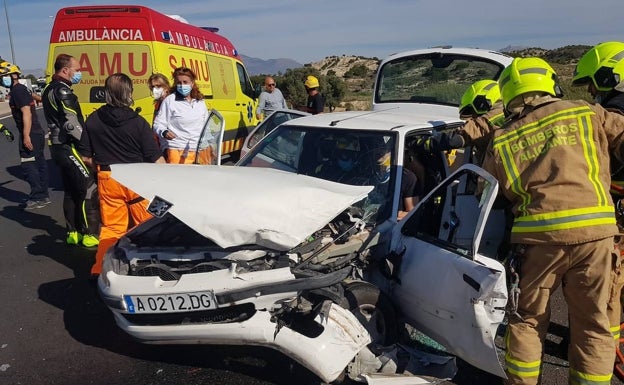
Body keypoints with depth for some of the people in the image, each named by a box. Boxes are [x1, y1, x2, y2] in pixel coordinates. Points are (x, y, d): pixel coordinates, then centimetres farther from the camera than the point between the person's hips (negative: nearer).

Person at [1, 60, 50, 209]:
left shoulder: (17, 90, -13)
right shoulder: (19, 89, 18)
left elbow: (26, 113, -21)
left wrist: (26, 136, -24)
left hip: (30, 134, -10)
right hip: (36, 132, 10)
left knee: (28, 165, -6)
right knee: (39, 163, 12)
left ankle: (37, 197, -2)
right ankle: (43, 196, 18)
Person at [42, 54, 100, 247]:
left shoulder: (49, 89, 16)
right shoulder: (63, 91, -16)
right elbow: (72, 125, -23)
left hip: (58, 146, 10)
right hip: (69, 147, -10)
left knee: (71, 190, 15)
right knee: (90, 189, -7)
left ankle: (73, 232, 22)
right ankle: (91, 235, -3)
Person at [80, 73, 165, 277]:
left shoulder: (93, 120, -2)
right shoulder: (138, 123, -14)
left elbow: (87, 157, 3)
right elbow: (156, 159, -11)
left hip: (107, 180, 3)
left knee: (110, 226, 14)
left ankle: (100, 269, 14)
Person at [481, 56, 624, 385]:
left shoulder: (500, 142, 12)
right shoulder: (587, 114, 11)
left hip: (537, 236, 0)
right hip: (594, 230, 0)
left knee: (527, 319, 17)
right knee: (592, 323, 14)